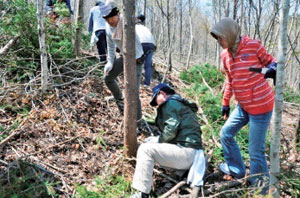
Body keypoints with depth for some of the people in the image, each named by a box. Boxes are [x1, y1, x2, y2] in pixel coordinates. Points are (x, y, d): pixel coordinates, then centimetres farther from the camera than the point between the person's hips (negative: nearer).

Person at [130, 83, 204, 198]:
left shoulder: (170, 103, -6)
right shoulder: (183, 105, 24)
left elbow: (171, 129, -19)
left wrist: (158, 140, -2)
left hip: (186, 152, -10)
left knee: (145, 149, -17)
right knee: (150, 141, 19)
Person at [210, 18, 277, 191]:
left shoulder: (253, 46, -13)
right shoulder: (225, 55, 6)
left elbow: (269, 60, 0)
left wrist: (273, 67, -23)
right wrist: (226, 103, 22)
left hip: (260, 105, -7)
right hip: (243, 106, 8)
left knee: (256, 151, -5)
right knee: (226, 134, 17)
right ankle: (236, 170, 35)